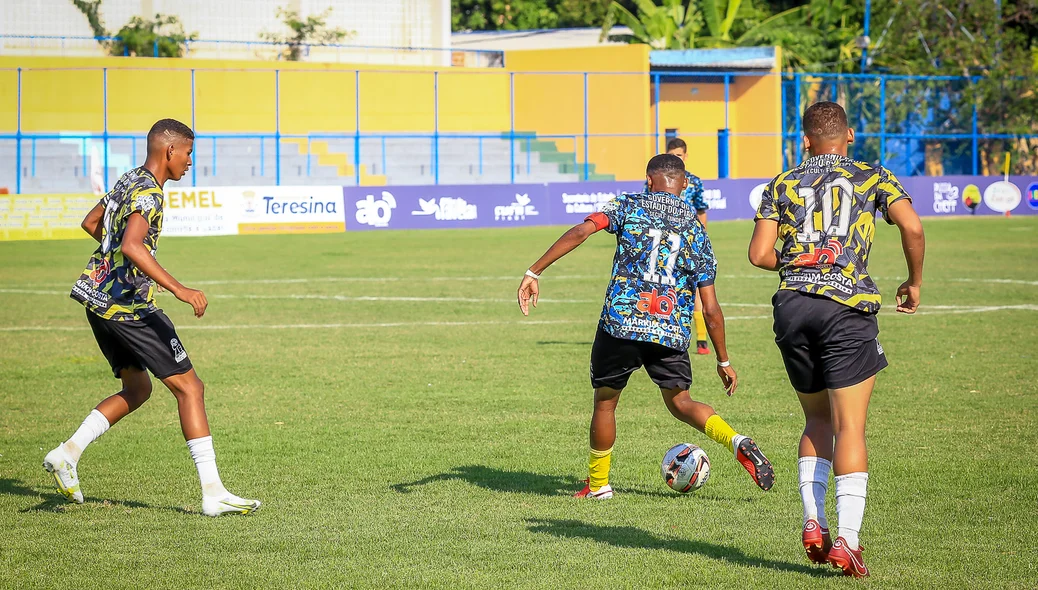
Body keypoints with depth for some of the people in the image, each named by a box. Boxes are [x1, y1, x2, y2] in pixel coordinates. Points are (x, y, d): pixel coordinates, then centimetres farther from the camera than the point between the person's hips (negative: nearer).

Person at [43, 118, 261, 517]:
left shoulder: (128, 181, 13)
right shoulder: (148, 192, -16)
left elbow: (91, 223, 28)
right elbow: (132, 246, -32)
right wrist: (178, 289, -37)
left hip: (98, 300, 10)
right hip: (128, 305, -10)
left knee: (137, 389, 21)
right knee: (189, 387, -7)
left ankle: (66, 454, 12)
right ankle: (213, 493, -10)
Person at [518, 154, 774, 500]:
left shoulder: (629, 207, 7)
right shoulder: (697, 231, 14)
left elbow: (581, 231, -10)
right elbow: (711, 309, 12)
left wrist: (534, 272, -7)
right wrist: (723, 361, 20)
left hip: (621, 324, -2)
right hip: (673, 333, 2)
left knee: (605, 401, 17)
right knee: (679, 401, 19)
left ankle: (597, 485, 26)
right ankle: (738, 443, -4)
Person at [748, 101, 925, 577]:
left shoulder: (783, 185, 14)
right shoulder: (872, 177, 9)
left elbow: (759, 254, 6)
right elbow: (912, 226, -6)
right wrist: (914, 282, 8)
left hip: (791, 307, 3)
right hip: (847, 307, -3)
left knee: (817, 420, 19)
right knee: (849, 426, -3)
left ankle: (813, 523, 5)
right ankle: (847, 541, -13)